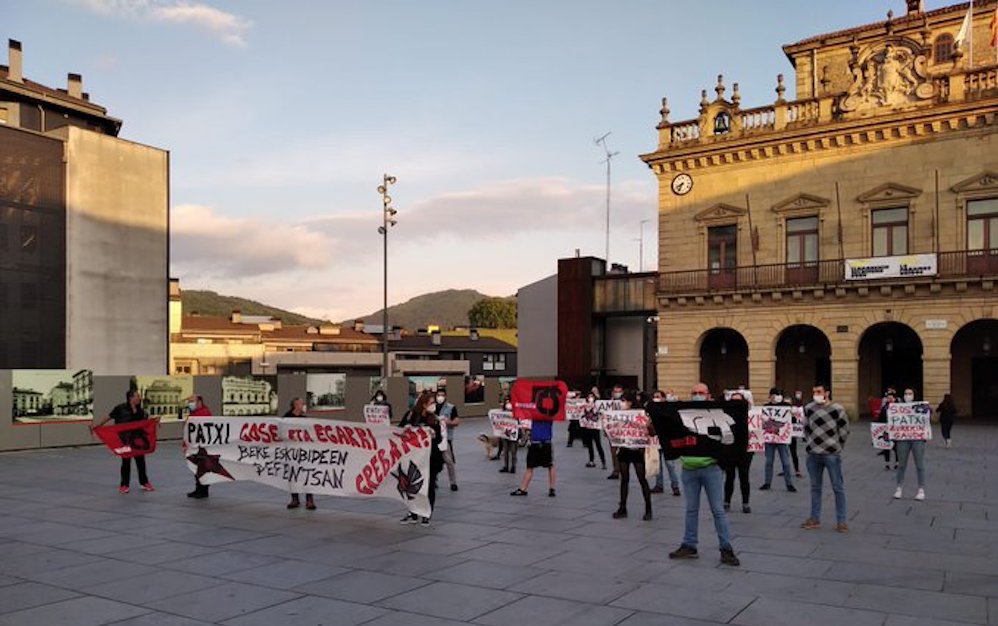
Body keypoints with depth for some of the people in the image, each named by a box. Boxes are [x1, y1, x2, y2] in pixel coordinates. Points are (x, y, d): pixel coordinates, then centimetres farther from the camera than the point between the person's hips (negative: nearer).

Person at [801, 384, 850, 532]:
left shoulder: (837, 409, -9)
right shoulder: (808, 409, 3)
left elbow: (844, 430, -1)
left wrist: (835, 447, 4)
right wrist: (809, 444, 12)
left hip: (831, 455, -4)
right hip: (813, 454, 4)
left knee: (838, 487, 2)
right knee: (815, 487, 12)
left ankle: (841, 520, 9)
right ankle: (815, 519, 20)